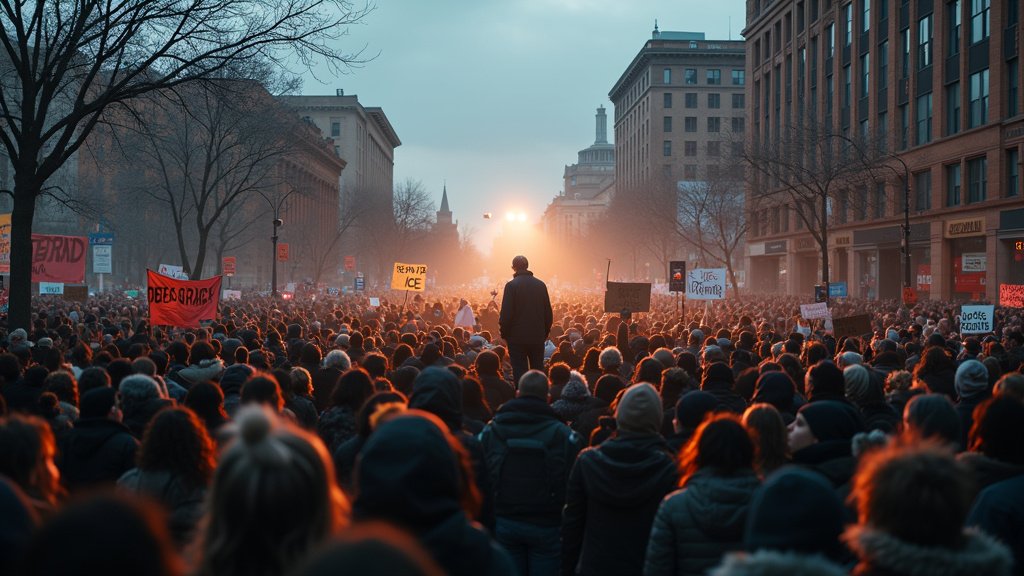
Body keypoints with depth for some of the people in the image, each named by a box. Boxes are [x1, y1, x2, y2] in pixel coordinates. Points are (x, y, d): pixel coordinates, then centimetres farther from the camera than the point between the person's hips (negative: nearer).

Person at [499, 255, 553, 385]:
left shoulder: (511, 285, -10)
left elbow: (506, 313, -12)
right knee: (538, 371, 12)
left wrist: (504, 333, -1)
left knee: (519, 372, 1)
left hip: (517, 337, -4)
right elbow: (548, 312, 6)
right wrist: (545, 332, 15)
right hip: (538, 336, 4)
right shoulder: (540, 284, 3)